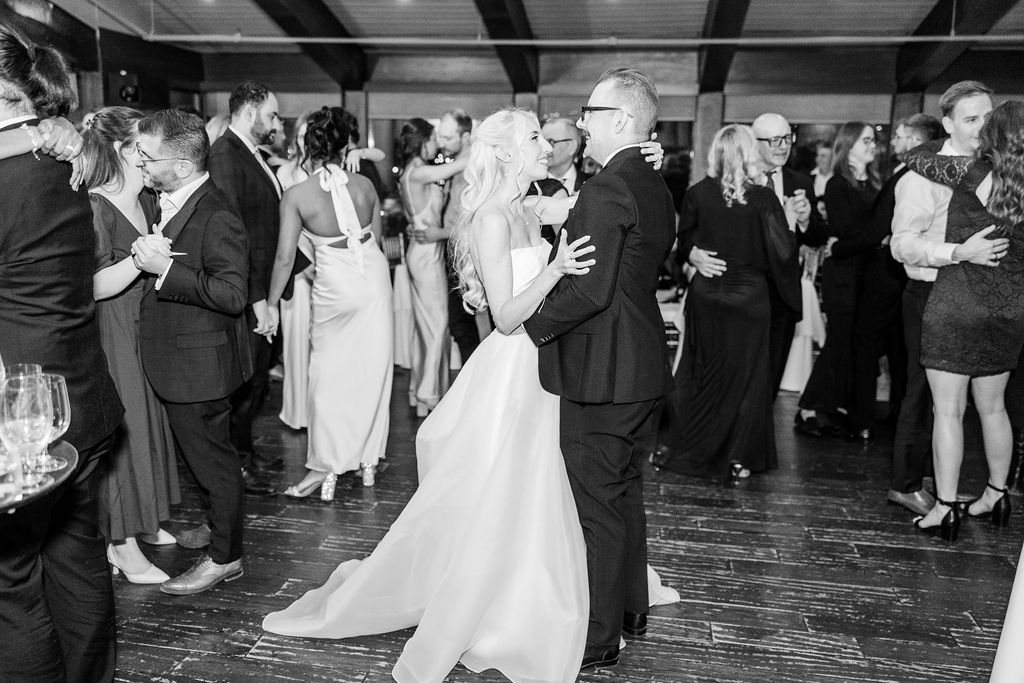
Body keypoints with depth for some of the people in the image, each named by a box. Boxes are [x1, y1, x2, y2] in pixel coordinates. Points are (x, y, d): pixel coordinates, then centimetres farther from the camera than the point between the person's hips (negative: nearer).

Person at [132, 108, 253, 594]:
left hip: (199, 364, -9)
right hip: (175, 360, 9)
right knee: (198, 450, 23)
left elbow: (232, 295, -29)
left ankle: (225, 557, 20)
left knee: (211, 455, 4)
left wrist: (165, 268, -31)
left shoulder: (217, 219, -23)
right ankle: (217, 523, 43)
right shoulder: (166, 203, 7)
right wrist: (144, 257, 4)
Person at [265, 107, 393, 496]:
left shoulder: (296, 196, -10)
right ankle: (368, 460, 25)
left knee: (329, 376, 9)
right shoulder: (364, 185, -3)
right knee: (372, 371, 13)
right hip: (375, 278, 3)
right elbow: (377, 239, 7)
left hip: (334, 287, -3)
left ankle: (325, 469, 13)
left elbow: (285, 258, -9)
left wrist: (271, 303, 3)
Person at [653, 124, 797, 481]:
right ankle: (736, 458, 18)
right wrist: (791, 223, 4)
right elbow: (784, 256, -11)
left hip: (705, 294, 2)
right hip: (748, 295, -2)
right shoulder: (764, 199, -12)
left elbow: (684, 245, 4)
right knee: (745, 376, 11)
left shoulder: (697, 194, -6)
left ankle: (674, 446, 22)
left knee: (698, 371, 16)